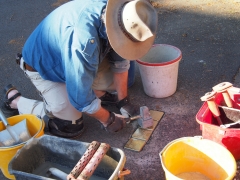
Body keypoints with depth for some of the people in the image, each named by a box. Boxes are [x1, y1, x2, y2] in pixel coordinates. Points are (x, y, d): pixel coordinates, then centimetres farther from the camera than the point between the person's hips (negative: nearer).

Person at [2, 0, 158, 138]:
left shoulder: (115, 12, -21)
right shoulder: (84, 41, -44)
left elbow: (120, 62, -7)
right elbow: (81, 95, -33)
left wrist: (123, 100, -4)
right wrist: (107, 119, -17)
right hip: (43, 66, -6)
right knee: (70, 127, -12)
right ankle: (15, 99, 3)